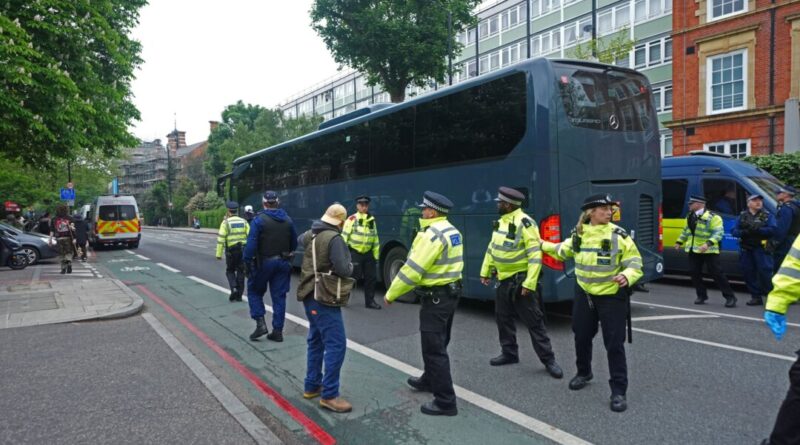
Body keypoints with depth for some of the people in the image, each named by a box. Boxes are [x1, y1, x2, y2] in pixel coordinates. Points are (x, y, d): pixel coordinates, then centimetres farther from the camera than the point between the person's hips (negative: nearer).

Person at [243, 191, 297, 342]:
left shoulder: (259, 220, -11)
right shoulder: (287, 220, 4)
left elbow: (251, 244, -17)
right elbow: (294, 243, 10)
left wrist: (247, 262, -10)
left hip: (264, 263, -4)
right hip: (282, 263, 4)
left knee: (254, 291, 15)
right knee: (279, 296, 9)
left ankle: (260, 323, 3)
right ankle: (277, 331, 10)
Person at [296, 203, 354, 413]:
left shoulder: (310, 234, 8)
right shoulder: (334, 238, -18)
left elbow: (300, 241, 33)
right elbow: (343, 270, -24)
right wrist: (350, 266, -1)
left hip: (310, 294, 10)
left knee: (316, 341, 19)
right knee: (336, 344, -8)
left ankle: (311, 386, 27)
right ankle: (329, 395, -6)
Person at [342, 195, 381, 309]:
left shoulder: (372, 220, 9)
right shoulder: (352, 219, -9)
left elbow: (375, 239, 14)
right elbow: (344, 237, -10)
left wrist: (376, 255, 11)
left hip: (368, 253, 5)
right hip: (354, 252, -5)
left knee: (371, 277, 6)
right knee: (351, 276, -3)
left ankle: (370, 301, 17)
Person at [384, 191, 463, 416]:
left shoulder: (432, 235, -21)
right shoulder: (453, 232, 10)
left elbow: (412, 270, -22)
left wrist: (391, 294, -11)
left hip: (436, 297, -10)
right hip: (451, 292, 10)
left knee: (434, 349, -2)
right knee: (438, 344, 25)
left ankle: (445, 402, 4)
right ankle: (430, 380, 44)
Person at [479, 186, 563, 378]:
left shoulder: (524, 223, -19)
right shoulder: (501, 222, 8)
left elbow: (536, 255, -22)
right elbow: (492, 248, 18)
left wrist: (529, 283, -26)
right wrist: (485, 272, 19)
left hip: (520, 280, -8)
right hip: (504, 279, 8)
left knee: (533, 321, -3)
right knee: (503, 318, 15)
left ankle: (549, 360, 7)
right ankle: (509, 353, 30)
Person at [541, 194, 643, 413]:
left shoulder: (619, 235, -14)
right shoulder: (578, 234, -1)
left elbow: (634, 262, -12)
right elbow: (563, 250, 19)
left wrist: (627, 277, -32)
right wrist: (543, 245, 28)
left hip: (612, 297, -4)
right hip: (585, 295, 4)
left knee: (614, 344, -2)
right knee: (581, 337, 18)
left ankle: (618, 391, 10)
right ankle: (583, 372, 44)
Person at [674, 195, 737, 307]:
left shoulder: (712, 217, -12)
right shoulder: (690, 217, 13)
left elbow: (718, 233, -19)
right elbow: (685, 231, 25)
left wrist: (708, 243, -32)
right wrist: (679, 242, 19)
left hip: (709, 251, -7)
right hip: (693, 250, 7)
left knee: (717, 273, -6)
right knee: (695, 273, 6)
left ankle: (730, 297, 2)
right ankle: (701, 296, 19)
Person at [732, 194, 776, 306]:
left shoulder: (767, 216, 6)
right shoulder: (742, 216, 13)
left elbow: (772, 230, -9)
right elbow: (734, 231, 4)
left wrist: (757, 230, -21)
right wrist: (744, 232, -15)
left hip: (762, 248, -3)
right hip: (746, 249, 3)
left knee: (765, 272, -11)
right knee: (748, 273, 3)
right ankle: (756, 297, 12)